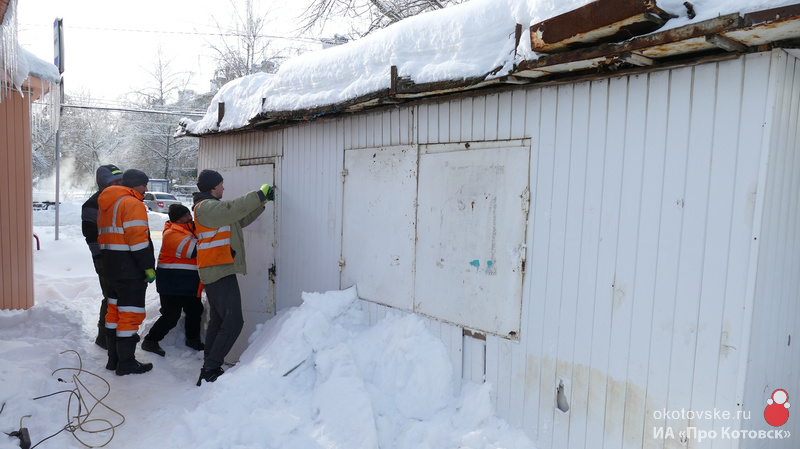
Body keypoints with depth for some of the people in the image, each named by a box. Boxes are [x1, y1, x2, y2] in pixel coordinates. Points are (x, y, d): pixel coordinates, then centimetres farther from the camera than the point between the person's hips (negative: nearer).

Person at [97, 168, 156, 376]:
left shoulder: (106, 204, 18)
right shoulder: (132, 203, -13)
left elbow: (104, 235, 20)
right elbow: (138, 239, -21)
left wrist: (109, 258, 22)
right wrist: (149, 267, -18)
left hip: (111, 264, 10)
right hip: (130, 266, -10)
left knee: (115, 310, 16)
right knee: (130, 313, -4)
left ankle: (114, 359, 25)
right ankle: (126, 363, 1)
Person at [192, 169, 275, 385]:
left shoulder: (213, 206, 21)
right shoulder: (205, 206, -11)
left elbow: (241, 219, 22)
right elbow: (233, 209, -27)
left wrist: (262, 201, 14)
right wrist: (259, 194, -17)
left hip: (218, 272, 11)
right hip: (219, 272, -11)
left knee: (218, 321, 14)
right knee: (233, 321, -15)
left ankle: (210, 369, 19)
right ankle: (210, 371, -11)